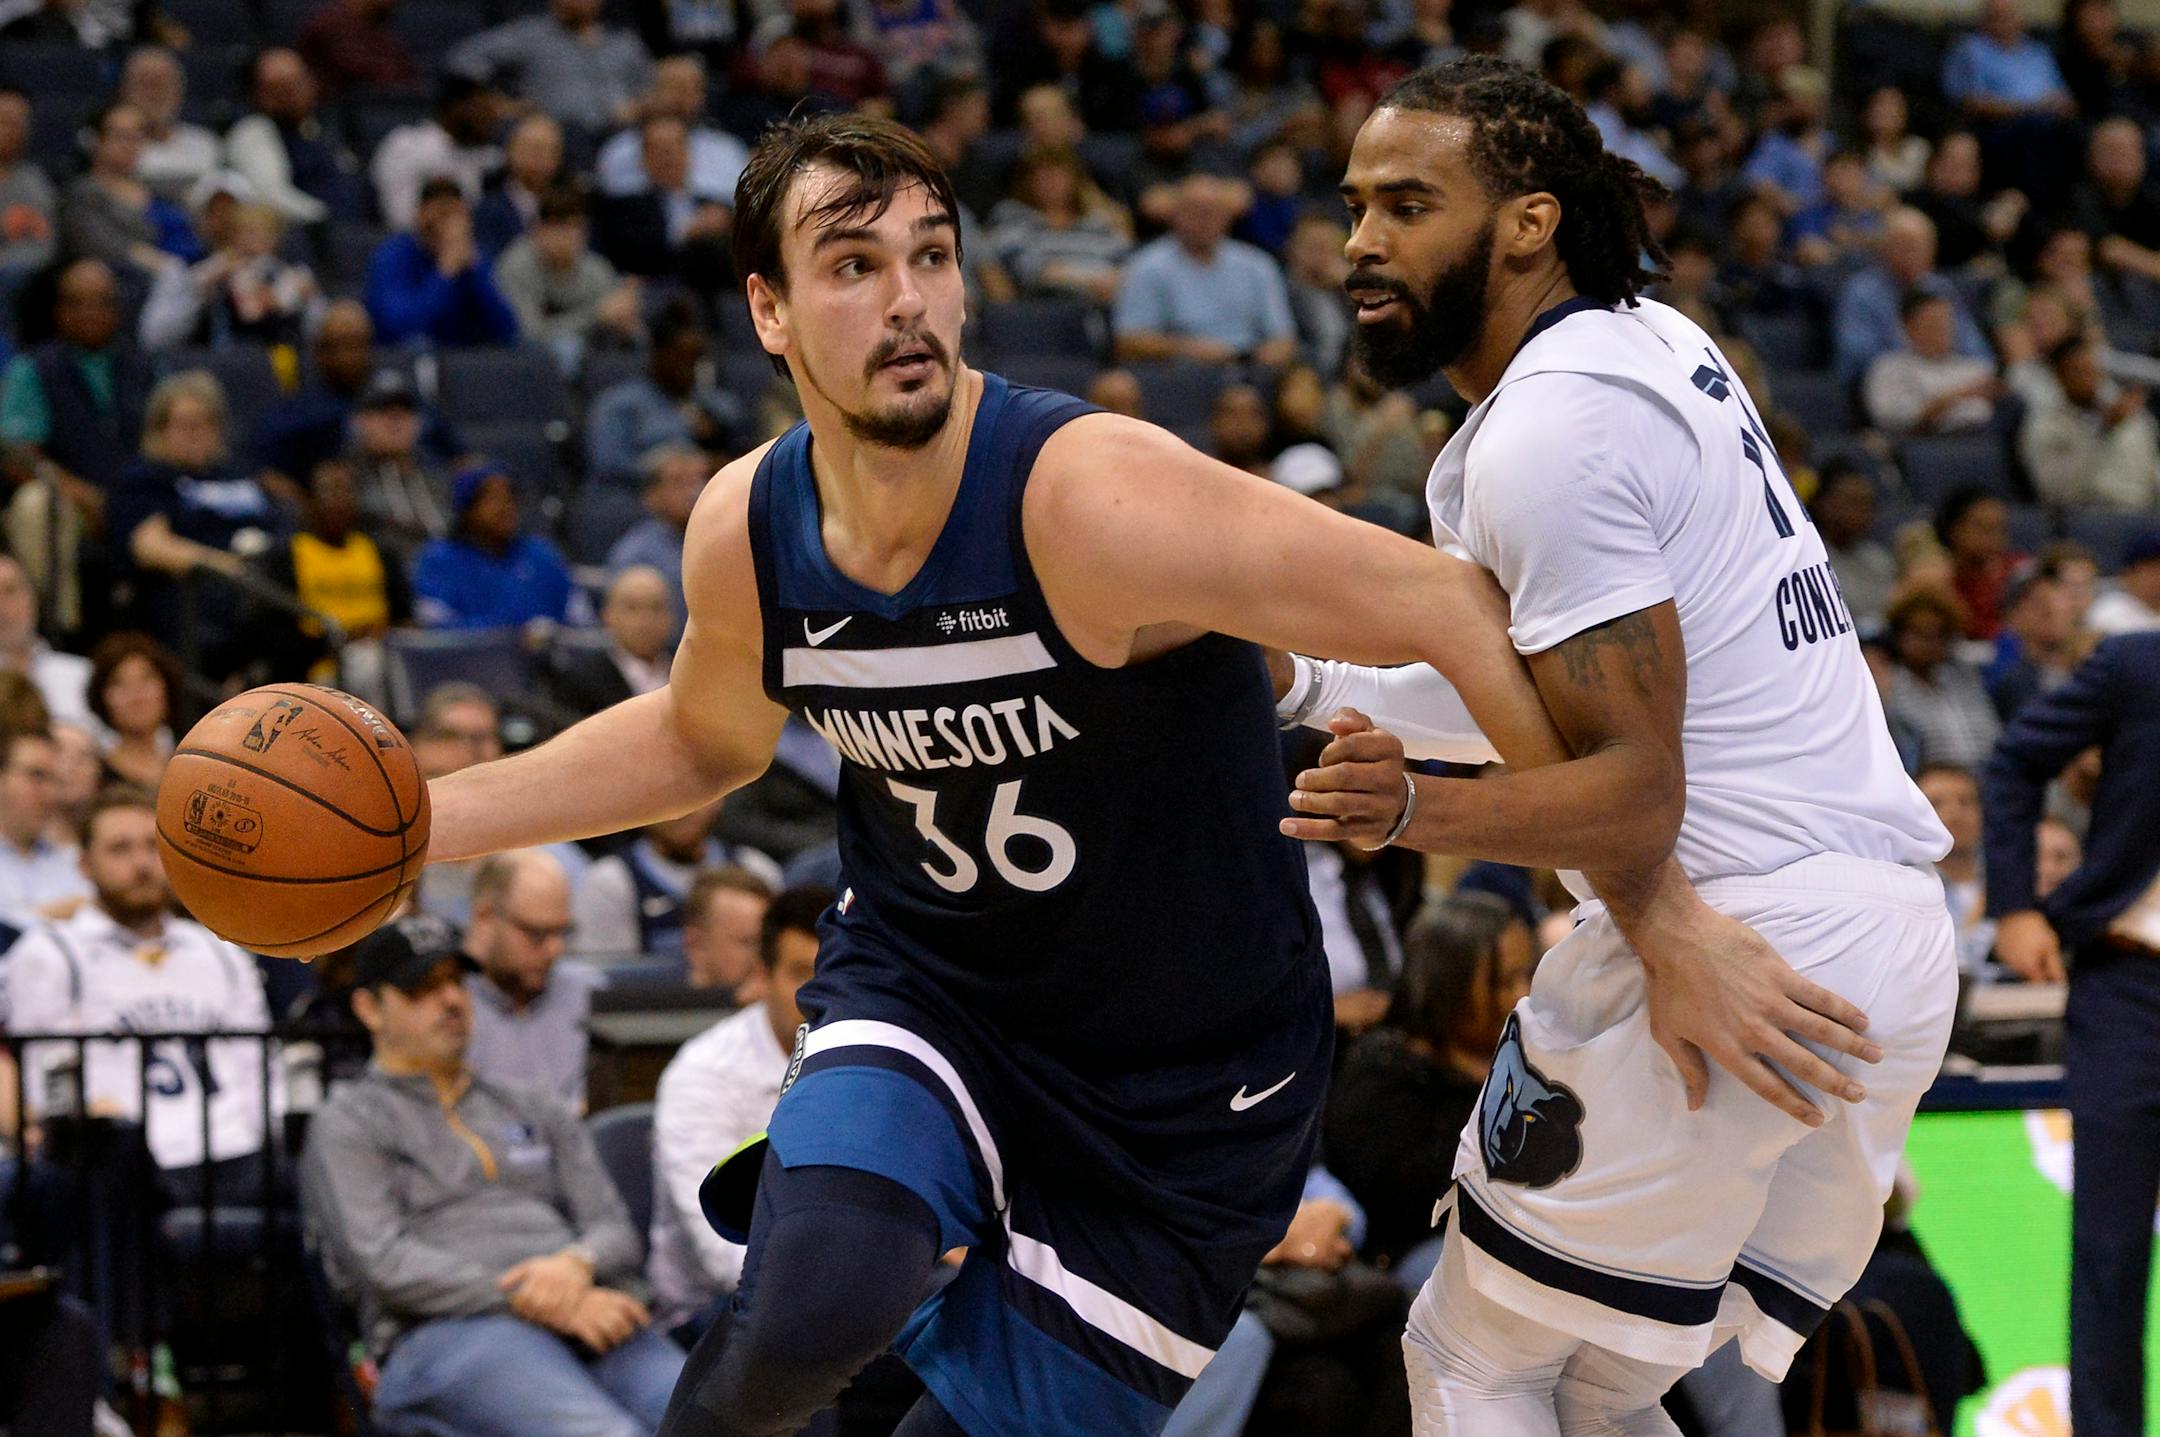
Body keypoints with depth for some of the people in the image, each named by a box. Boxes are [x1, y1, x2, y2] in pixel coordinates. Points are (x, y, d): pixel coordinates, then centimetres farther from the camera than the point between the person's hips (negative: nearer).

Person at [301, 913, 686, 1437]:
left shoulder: (537, 1113, 31)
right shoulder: (345, 1124, 15)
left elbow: (616, 1231, 22)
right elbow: (385, 1265, -1)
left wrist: (577, 1264, -6)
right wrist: (530, 1302, -11)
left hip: (593, 1320, 5)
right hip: (447, 1334, -5)